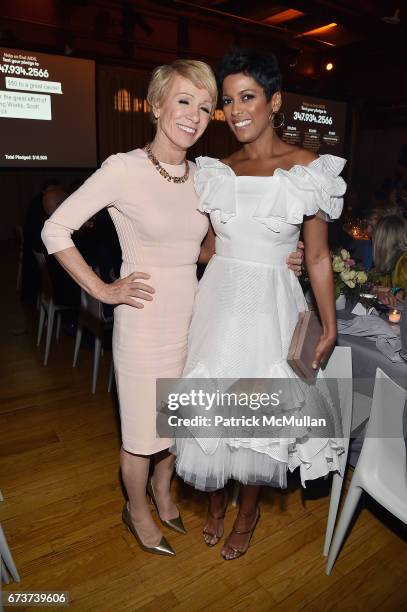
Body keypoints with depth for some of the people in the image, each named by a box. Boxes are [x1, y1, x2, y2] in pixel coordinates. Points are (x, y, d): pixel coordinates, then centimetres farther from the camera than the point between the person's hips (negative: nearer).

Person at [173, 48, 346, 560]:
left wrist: (329, 327, -1)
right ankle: (215, 502, 41)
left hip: (271, 306, -3)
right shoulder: (216, 171, 6)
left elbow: (318, 256, -2)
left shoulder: (309, 169, -4)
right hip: (219, 301, 4)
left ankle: (248, 511, 40)